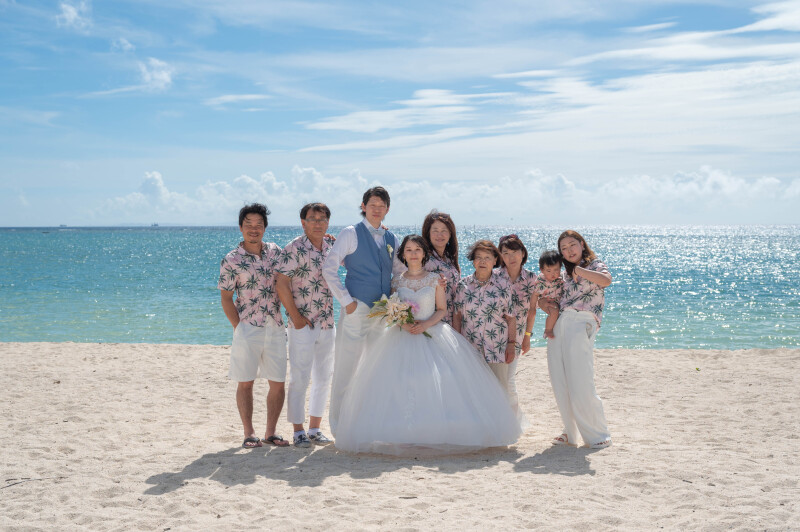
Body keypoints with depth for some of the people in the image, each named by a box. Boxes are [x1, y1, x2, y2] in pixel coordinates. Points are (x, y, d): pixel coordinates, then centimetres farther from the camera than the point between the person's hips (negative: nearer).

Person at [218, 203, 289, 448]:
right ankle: (249, 434, 12)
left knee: (278, 382, 4)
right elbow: (226, 299, -2)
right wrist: (238, 328, -8)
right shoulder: (231, 261, -4)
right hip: (247, 329, -4)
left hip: (275, 328, 4)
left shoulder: (275, 251, 8)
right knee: (245, 382, 2)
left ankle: (271, 432, 15)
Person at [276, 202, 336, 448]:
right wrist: (295, 316, -14)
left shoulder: (332, 245, 6)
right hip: (302, 324, -6)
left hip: (327, 323, 6)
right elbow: (281, 284, -15)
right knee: (299, 379, -2)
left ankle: (315, 428, 22)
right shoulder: (294, 249, -12)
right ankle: (298, 432, 8)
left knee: (324, 378, 11)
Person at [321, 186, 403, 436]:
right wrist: (346, 301, -12)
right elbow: (329, 268, -8)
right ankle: (339, 427, 8)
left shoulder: (391, 238, 13)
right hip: (356, 310, -5)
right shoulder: (351, 233, -3)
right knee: (345, 369, -1)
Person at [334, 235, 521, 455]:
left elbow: (441, 309, 5)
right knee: (399, 380, -16)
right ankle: (405, 435, -11)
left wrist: (426, 324, -11)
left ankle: (439, 431, -7)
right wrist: (403, 323, -9)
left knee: (443, 380, -17)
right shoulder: (396, 281, 8)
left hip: (432, 335, 0)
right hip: (402, 337, 1)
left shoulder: (435, 279, 6)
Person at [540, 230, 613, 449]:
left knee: (581, 385, -11)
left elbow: (606, 280, -17)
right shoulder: (565, 273, 23)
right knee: (560, 385, 4)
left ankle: (599, 435, 1)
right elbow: (551, 297, 31)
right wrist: (543, 302, 7)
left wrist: (577, 269, -9)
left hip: (580, 326, -6)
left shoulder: (595, 265, 6)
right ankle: (570, 433, 16)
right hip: (557, 325, 6)